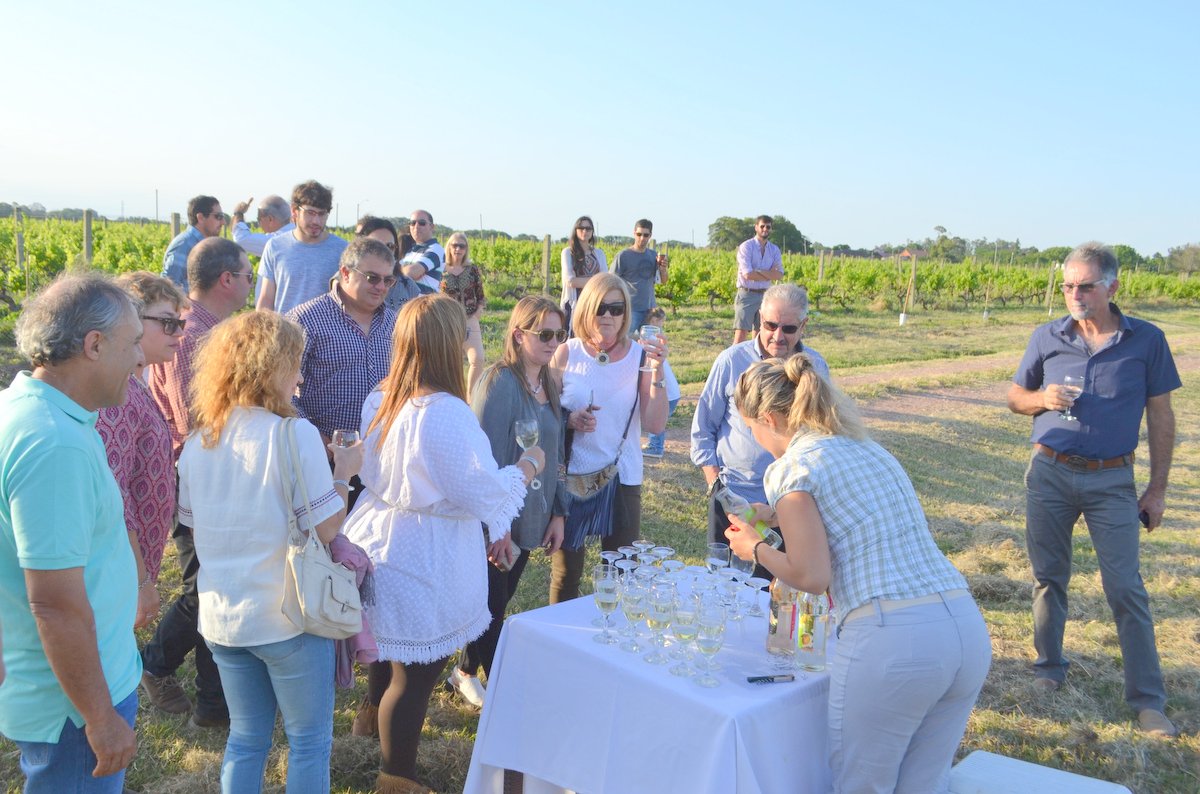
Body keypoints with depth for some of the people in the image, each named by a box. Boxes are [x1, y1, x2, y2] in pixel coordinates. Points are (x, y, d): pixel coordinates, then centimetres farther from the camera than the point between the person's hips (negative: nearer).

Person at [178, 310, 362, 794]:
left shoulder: (198, 442, 2)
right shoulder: (294, 434, -18)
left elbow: (193, 523, 13)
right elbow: (325, 527, -16)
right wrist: (344, 471, -1)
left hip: (220, 618, 6)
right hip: (287, 616, -6)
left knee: (246, 739, 21)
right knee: (310, 742, 12)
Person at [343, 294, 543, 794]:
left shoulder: (380, 399, 1)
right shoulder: (446, 413, -26)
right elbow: (485, 494, -21)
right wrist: (528, 466, -3)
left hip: (380, 541, 8)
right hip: (424, 562, -8)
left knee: (393, 658, 28)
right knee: (415, 675, 8)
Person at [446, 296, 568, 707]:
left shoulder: (548, 384, 7)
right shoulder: (499, 383, -19)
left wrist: (558, 513, 10)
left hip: (530, 521, 8)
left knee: (499, 602, 20)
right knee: (492, 609, 7)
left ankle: (466, 671, 38)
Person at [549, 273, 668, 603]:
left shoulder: (639, 356, -5)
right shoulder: (567, 353, -4)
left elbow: (655, 425, -11)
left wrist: (657, 372, -21)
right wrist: (570, 420, -17)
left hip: (623, 477, 0)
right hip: (571, 476, 0)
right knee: (565, 573, 13)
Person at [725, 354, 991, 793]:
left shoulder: (791, 467, -4)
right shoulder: (869, 448, 19)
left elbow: (813, 577, -9)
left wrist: (755, 548, 8)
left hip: (891, 638, -8)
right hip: (968, 627, 8)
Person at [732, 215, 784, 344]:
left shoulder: (774, 250, 9)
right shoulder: (746, 247, -6)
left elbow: (779, 274, -4)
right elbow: (748, 274, -16)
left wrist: (758, 271, -15)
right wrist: (770, 275, -6)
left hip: (765, 295, 5)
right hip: (747, 295, -5)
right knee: (741, 334, -11)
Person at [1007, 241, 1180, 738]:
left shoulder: (1147, 341, -2)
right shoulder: (1047, 338, 1)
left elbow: (1160, 416, 3)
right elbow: (1015, 395, 12)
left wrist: (1157, 488, 1)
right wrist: (1042, 399, -12)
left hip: (1111, 480, -2)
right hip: (1049, 474, 2)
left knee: (1126, 588, -2)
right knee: (1048, 578, 11)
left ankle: (1148, 700, 8)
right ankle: (1049, 668, 28)